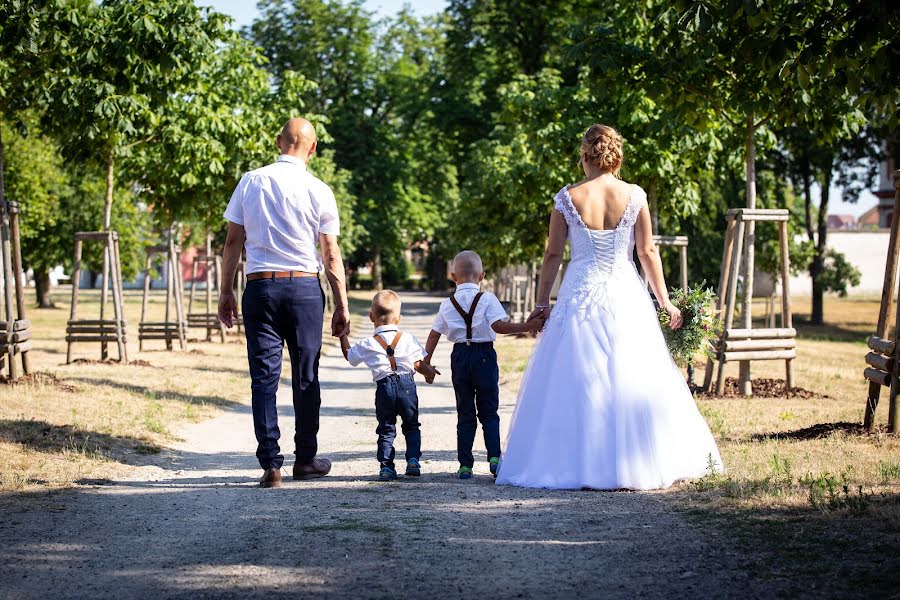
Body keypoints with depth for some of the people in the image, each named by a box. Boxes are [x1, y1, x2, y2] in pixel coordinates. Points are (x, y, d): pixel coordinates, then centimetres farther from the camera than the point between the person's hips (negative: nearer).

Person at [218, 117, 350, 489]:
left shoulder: (250, 182, 2)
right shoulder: (318, 191, -1)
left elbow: (233, 241, 3)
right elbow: (331, 255, 0)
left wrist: (226, 292, 10)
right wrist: (341, 304, 6)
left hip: (259, 287, 1)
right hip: (304, 288, -1)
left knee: (264, 377, 1)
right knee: (306, 377, 10)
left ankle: (270, 465, -4)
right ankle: (306, 459, 17)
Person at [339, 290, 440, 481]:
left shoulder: (367, 345, 2)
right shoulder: (408, 339, 1)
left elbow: (348, 355, 17)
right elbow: (418, 364, 1)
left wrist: (343, 337, 31)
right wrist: (429, 372, 19)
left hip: (384, 387, 0)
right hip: (407, 384, 0)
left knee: (386, 429, 9)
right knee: (411, 425, 16)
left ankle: (386, 466, 3)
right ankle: (413, 460, 4)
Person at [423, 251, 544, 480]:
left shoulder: (448, 304, 7)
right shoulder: (487, 299, -6)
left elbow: (434, 334, 10)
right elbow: (498, 325, -19)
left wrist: (426, 361, 19)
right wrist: (528, 326, -19)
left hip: (459, 357, 3)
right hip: (484, 355, -3)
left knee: (465, 413, 9)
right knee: (489, 411, 4)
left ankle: (465, 465, 8)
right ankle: (494, 457, -11)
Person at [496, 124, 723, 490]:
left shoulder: (567, 198, -4)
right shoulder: (634, 196, -2)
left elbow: (553, 255, -1)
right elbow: (647, 252, 1)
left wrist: (542, 303, 9)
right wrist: (664, 301, 10)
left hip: (580, 296, -1)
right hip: (626, 295, 1)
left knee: (575, 384, 5)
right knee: (633, 381, 8)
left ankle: (577, 465, 5)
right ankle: (633, 463, 11)